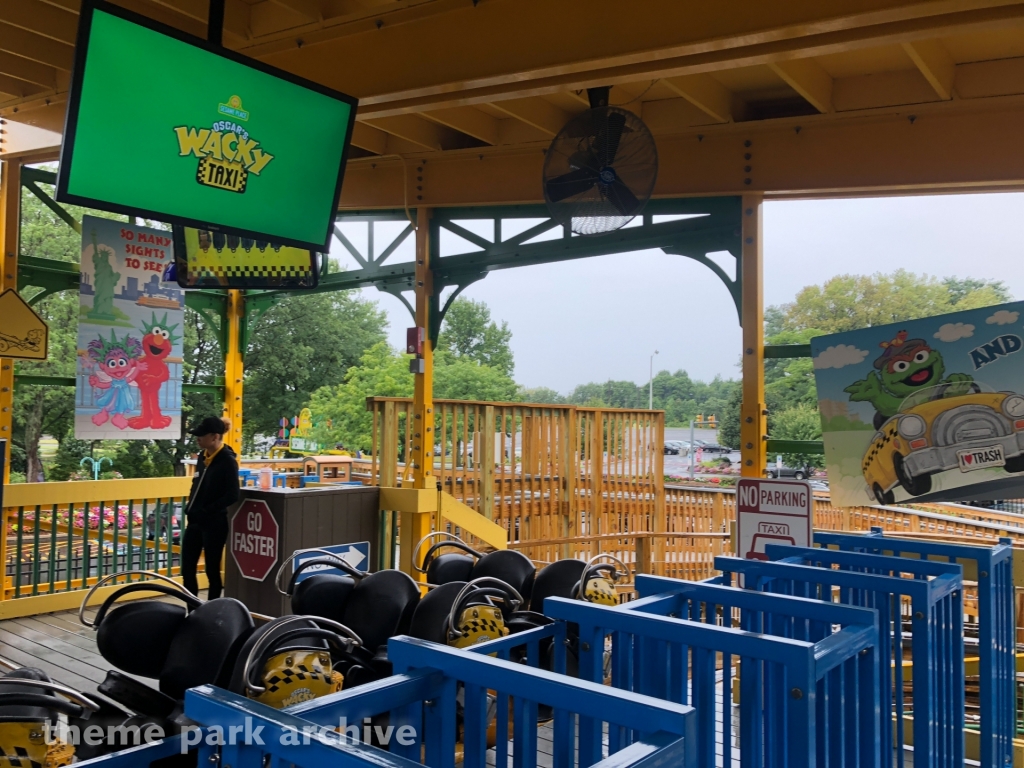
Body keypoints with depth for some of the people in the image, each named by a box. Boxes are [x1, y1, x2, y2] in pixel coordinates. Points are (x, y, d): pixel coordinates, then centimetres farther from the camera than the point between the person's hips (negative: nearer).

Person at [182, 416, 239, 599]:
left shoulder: (227, 461, -13)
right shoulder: (202, 457, 9)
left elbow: (232, 495, -18)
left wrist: (206, 511, -19)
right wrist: (190, 509, 5)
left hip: (214, 522, -8)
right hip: (195, 521, 8)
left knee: (212, 570, 4)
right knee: (187, 568, 10)